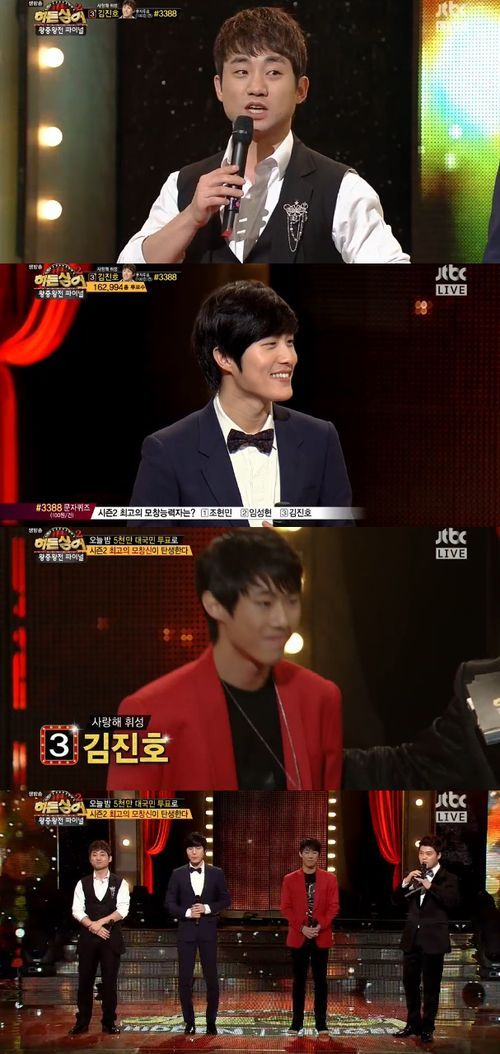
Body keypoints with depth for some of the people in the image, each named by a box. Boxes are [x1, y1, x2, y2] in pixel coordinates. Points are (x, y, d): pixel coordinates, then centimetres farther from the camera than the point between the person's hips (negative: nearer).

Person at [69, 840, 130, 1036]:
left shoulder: (119, 883, 4)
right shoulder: (82, 884, 8)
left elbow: (122, 910, -7)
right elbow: (77, 911, -1)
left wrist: (101, 922, -15)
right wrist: (94, 927, -14)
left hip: (111, 939, -1)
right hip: (87, 938, 1)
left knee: (109, 982, 1)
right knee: (85, 981, 3)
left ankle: (109, 1023, 9)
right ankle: (82, 1023, 10)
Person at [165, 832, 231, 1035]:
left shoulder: (216, 873, 3)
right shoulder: (178, 874, 3)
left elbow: (225, 900, 5)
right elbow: (170, 903, 3)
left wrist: (207, 908, -11)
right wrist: (187, 912, -13)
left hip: (208, 931, 0)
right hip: (186, 931, 0)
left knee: (211, 977, 1)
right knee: (185, 978, 1)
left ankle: (211, 1021, 10)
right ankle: (189, 1022, 10)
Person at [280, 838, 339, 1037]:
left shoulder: (329, 879, 4)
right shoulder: (290, 880, 5)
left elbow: (333, 907, 1)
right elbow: (286, 908, 1)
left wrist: (320, 926, -14)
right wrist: (302, 928, -11)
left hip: (321, 937, 0)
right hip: (298, 937, 0)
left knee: (320, 980, 2)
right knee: (299, 980, 5)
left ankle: (321, 1023, 5)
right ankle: (297, 1022, 9)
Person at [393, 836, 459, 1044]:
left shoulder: (448, 879, -4)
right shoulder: (414, 876, 11)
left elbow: (452, 901, -21)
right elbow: (397, 901, 8)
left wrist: (430, 886, -28)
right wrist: (405, 884, -9)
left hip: (433, 939, -5)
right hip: (412, 938, 5)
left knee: (431, 986, 0)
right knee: (410, 983, 11)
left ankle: (427, 1028, 7)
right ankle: (413, 1024, 23)